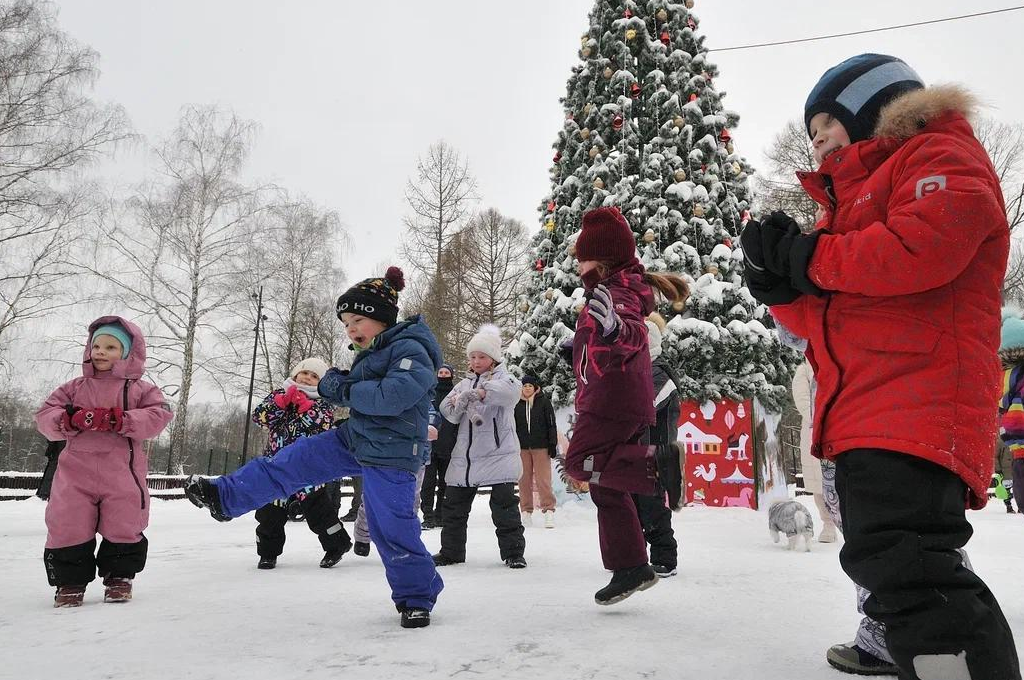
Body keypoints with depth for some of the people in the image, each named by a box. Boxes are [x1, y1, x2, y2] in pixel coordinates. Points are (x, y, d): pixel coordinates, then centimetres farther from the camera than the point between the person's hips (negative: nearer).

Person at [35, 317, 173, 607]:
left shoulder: (140, 389, 3)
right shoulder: (75, 387, 12)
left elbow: (158, 415, -11)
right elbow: (44, 415, 6)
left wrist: (118, 420, -23)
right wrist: (68, 420, -18)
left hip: (122, 472, -2)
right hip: (76, 470, 2)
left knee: (123, 528, 5)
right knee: (68, 526, 3)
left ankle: (119, 577, 24)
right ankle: (70, 581, 20)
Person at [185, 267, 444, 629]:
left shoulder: (410, 349, -18)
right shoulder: (372, 352, 12)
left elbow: (394, 395, -34)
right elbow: (362, 396, 18)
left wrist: (345, 389, -20)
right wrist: (335, 384, -5)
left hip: (388, 457, -9)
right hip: (354, 439, 9)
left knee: (393, 529, -2)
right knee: (293, 460, 7)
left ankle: (417, 596, 17)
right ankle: (224, 497, 18)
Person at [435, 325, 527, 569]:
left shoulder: (503, 378, 0)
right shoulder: (464, 383, 17)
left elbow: (510, 390, -26)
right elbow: (447, 411, 6)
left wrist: (478, 393, -40)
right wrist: (458, 402, -18)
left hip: (499, 455, -5)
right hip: (464, 457, 6)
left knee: (504, 506, -5)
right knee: (453, 505, 11)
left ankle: (513, 552, 7)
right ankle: (451, 551, 24)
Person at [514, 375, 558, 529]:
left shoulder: (544, 402, 2)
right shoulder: (517, 405, 8)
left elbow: (551, 424, 2)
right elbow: (512, 427, 13)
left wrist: (553, 444, -3)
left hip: (541, 447, -2)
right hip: (522, 447, 3)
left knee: (543, 479, -6)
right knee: (524, 480, 4)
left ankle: (548, 510, -1)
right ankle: (526, 512, 11)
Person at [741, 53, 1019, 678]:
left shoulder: (939, 152, 2)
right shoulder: (854, 198, 28)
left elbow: (931, 240, -22)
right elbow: (825, 317, 24)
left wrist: (814, 258, -11)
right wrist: (778, 280, 3)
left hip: (914, 404, -10)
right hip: (867, 415, 10)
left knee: (900, 564, -21)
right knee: (889, 558, 19)